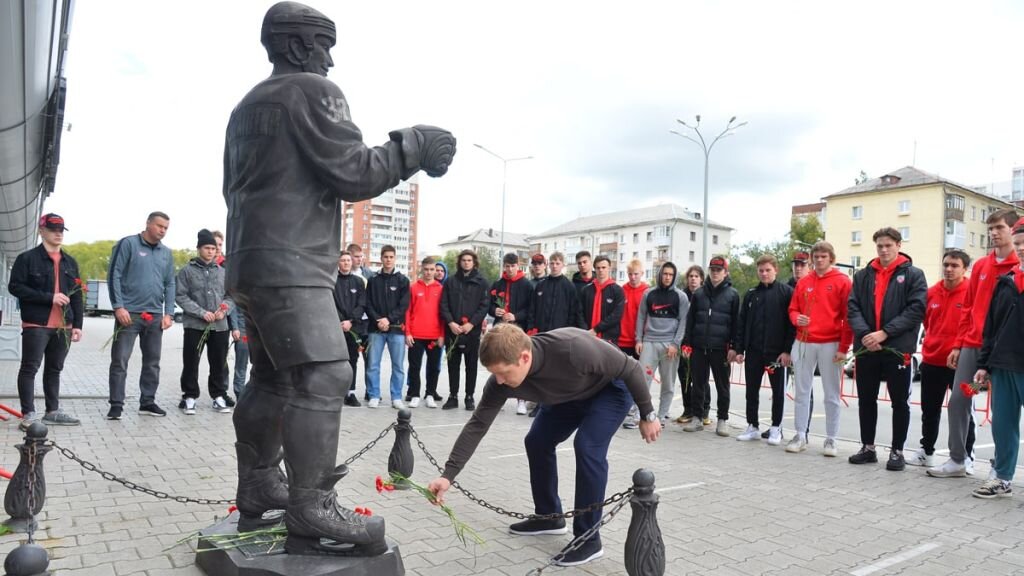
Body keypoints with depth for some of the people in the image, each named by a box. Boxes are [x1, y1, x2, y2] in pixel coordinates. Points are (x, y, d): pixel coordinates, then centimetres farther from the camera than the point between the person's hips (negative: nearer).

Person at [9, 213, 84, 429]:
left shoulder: (70, 262, 15)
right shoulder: (27, 258, -2)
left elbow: (77, 296, 14)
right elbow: (15, 287, -9)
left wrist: (77, 325, 8)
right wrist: (49, 297, -16)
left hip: (63, 326, 6)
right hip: (36, 325, -5)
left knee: (55, 369, 12)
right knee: (30, 368, -2)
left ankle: (53, 412, 19)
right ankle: (29, 414, 2)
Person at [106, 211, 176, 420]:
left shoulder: (166, 253, 13)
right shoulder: (128, 244, -2)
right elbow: (114, 275, -6)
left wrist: (169, 313, 4)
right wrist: (118, 306, -13)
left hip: (155, 316, 5)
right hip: (129, 314, -5)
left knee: (152, 362, 10)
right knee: (120, 360, -2)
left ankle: (148, 402, 20)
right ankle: (116, 405, 6)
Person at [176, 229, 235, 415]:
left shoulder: (222, 272, 12)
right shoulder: (187, 270, 3)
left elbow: (230, 296, 14)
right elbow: (181, 296, -5)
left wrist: (224, 311, -6)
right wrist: (202, 313, -14)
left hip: (220, 326, 3)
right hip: (194, 325, -3)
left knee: (219, 364, 8)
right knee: (191, 363, 3)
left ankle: (219, 397, 19)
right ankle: (189, 398, 15)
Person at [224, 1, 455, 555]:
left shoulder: (248, 105, 23)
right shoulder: (312, 90, -6)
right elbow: (354, 173, -13)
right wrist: (413, 146, -3)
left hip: (252, 261, 10)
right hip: (290, 263, -10)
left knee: (272, 379, 14)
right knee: (321, 379, -14)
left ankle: (258, 493, 22)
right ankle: (312, 516, -15)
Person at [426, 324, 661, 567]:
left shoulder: (574, 349, -43)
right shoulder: (502, 379, -26)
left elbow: (630, 368, -28)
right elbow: (478, 424, -19)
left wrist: (648, 415, -17)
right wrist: (448, 474, -25)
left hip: (610, 388, -6)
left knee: (588, 448, -21)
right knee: (537, 442, 3)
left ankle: (589, 539, -7)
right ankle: (548, 516, 23)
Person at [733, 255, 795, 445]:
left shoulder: (786, 292, -2)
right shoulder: (751, 294, 10)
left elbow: (792, 322, -6)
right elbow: (742, 323, 10)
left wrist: (788, 349, -12)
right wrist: (739, 349, 4)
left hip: (776, 351, -4)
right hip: (753, 350, 4)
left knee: (778, 390, 7)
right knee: (752, 390, 8)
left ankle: (776, 428, 16)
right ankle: (753, 426, 18)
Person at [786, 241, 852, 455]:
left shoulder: (842, 281, -1)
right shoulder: (803, 282, 11)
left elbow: (848, 317, -4)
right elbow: (793, 310, 15)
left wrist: (844, 348, -9)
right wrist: (797, 319, -10)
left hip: (830, 345, -4)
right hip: (803, 343, 4)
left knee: (831, 395, 3)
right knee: (801, 391, 6)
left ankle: (831, 439, 11)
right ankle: (800, 435, 14)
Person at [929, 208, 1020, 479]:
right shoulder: (980, 266, 11)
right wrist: (958, 344, 10)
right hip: (972, 346, 4)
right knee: (958, 401, 3)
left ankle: (1001, 468, 17)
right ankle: (958, 459, 14)